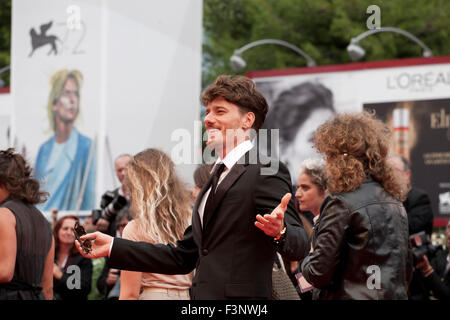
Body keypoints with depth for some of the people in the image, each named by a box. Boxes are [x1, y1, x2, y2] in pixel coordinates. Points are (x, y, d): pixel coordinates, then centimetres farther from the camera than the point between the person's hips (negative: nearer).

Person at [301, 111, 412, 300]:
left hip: (351, 296, -8)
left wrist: (307, 260, 7)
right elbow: (407, 270, 14)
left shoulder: (341, 203, -13)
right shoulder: (395, 201, 9)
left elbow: (319, 274, -13)